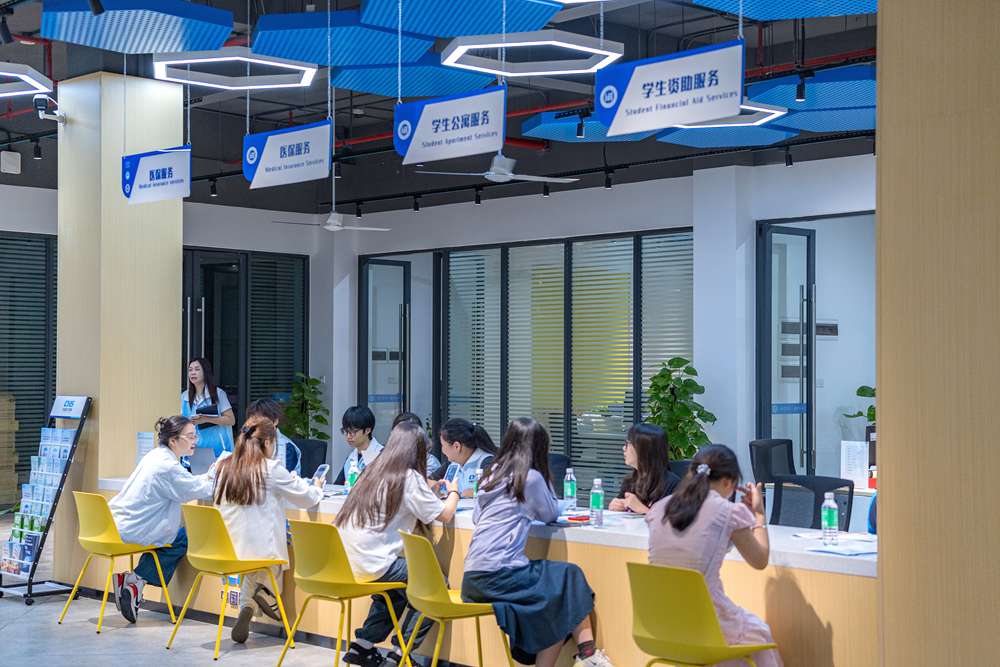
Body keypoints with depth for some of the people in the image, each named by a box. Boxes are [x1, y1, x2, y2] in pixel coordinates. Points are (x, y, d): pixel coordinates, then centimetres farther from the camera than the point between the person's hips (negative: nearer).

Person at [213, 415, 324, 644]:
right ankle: (264, 592, -1)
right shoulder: (271, 469, -10)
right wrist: (317, 487, 23)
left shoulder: (224, 465, 3)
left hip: (227, 548, 5)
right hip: (262, 550, -5)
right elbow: (307, 498, 0)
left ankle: (248, 607, 13)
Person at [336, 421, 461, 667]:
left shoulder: (373, 472, 13)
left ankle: (363, 645, 27)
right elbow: (445, 514, -5)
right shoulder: (409, 478, -9)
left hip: (348, 562, 8)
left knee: (398, 582, 31)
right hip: (374, 564, -8)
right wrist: (453, 492, 14)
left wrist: (430, 490, 28)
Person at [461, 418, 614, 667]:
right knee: (570, 578, 8)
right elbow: (550, 515, 9)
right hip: (499, 575, -7)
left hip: (474, 576, 7)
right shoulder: (531, 477, -5)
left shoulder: (492, 473, 15)